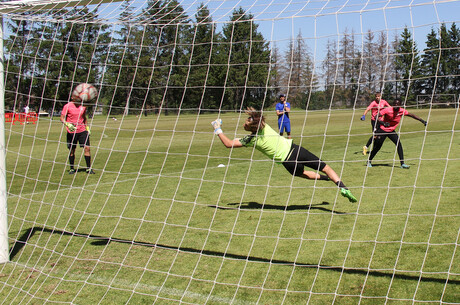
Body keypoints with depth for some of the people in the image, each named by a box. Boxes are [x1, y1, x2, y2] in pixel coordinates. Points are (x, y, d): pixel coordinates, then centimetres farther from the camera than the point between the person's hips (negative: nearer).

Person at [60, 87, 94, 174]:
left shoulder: (83, 106, 6)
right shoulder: (67, 106, -6)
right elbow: (62, 118, -5)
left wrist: (87, 127, 17)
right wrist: (67, 124, -23)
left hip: (82, 131, 3)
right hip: (71, 132, -3)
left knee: (87, 148, -6)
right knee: (71, 151, 5)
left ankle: (88, 168, 3)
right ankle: (72, 169, 20)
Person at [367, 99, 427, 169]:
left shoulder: (402, 111, -10)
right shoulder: (387, 110, -20)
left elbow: (412, 115, 3)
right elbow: (377, 117, -22)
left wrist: (422, 120, 4)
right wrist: (383, 123, -40)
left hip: (391, 131, 4)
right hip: (382, 130, -3)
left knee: (399, 144, -15)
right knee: (377, 147, 1)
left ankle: (402, 163, -13)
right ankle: (369, 161, 24)